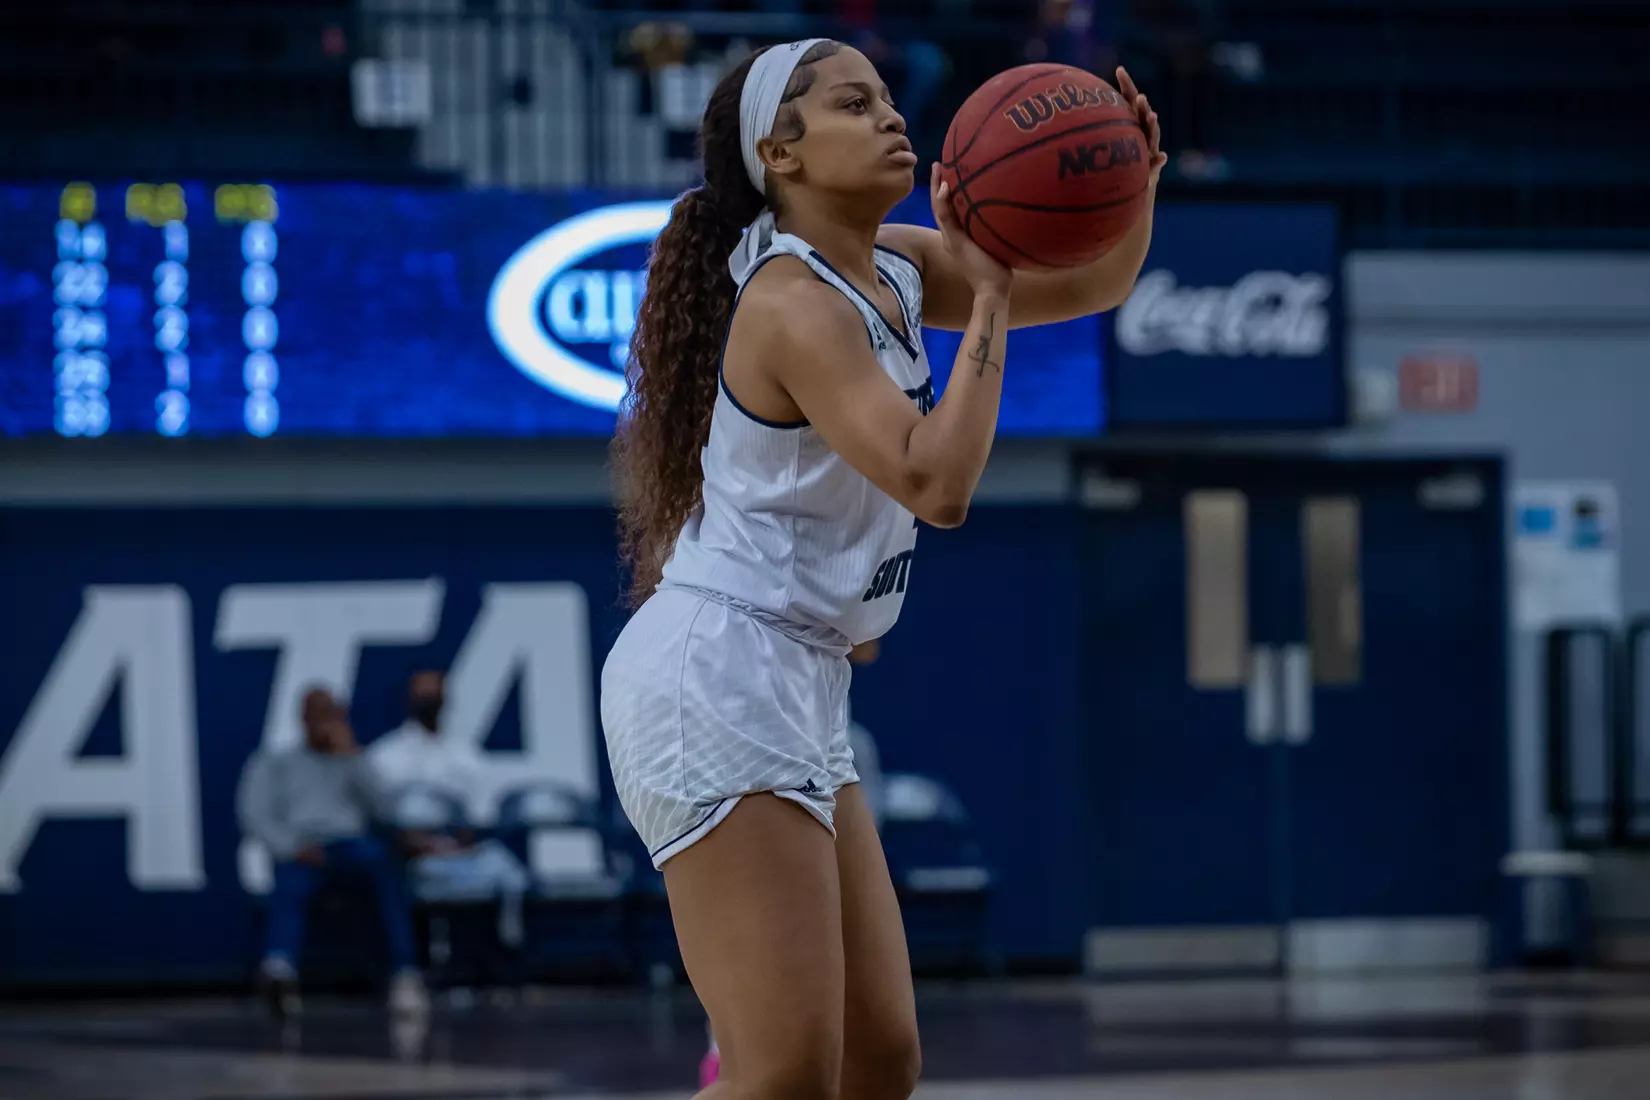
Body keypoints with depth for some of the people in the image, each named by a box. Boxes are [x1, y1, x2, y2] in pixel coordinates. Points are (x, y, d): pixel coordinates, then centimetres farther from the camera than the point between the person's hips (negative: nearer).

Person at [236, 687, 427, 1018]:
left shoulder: (350, 763, 32)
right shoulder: (274, 764, 25)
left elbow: (372, 806, 13)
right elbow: (253, 816, 8)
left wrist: (348, 757, 5)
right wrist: (291, 848, -10)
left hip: (350, 842, 2)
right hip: (302, 850, -1)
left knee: (378, 857, -38)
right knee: (291, 889, -40)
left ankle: (405, 975, -48)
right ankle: (280, 969, -72)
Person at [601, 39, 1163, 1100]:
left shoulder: (891, 272, 11)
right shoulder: (795, 305, -15)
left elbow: (1093, 285, 17)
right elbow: (936, 484, -26)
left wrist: (1133, 180, -3)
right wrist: (989, 299, -20)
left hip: (797, 696, 10)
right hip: (717, 680, -10)